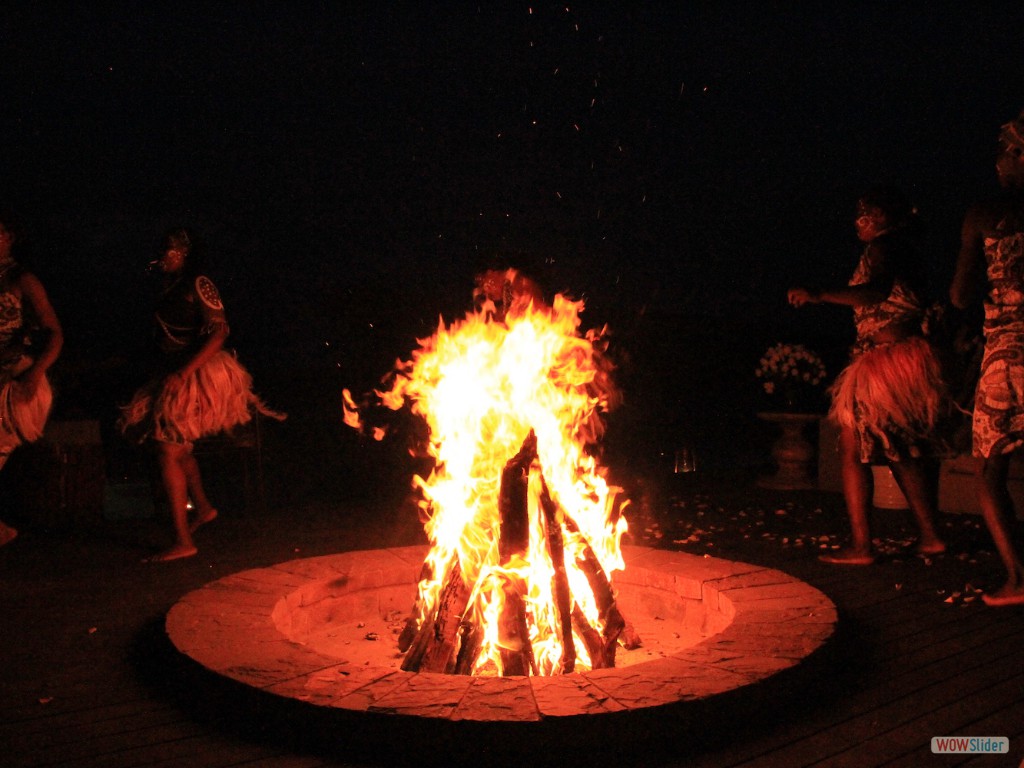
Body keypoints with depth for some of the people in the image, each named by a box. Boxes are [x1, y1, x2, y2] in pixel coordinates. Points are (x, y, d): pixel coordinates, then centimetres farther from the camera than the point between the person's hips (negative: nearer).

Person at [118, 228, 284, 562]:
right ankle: (203, 508, 40)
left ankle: (183, 542, -8)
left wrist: (183, 373, -25)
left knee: (169, 450, -12)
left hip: (197, 375, -9)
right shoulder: (169, 290, 14)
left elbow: (218, 332, -19)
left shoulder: (199, 285, -10)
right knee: (177, 448, 20)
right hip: (174, 376, 9)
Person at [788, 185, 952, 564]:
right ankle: (929, 536, 21)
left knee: (853, 452, -4)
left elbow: (876, 291, -30)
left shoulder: (882, 246, -11)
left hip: (886, 360, -10)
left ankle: (861, 546, -5)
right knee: (902, 452, 18)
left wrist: (818, 295, -34)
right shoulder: (906, 249, 18)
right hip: (909, 358, 10)